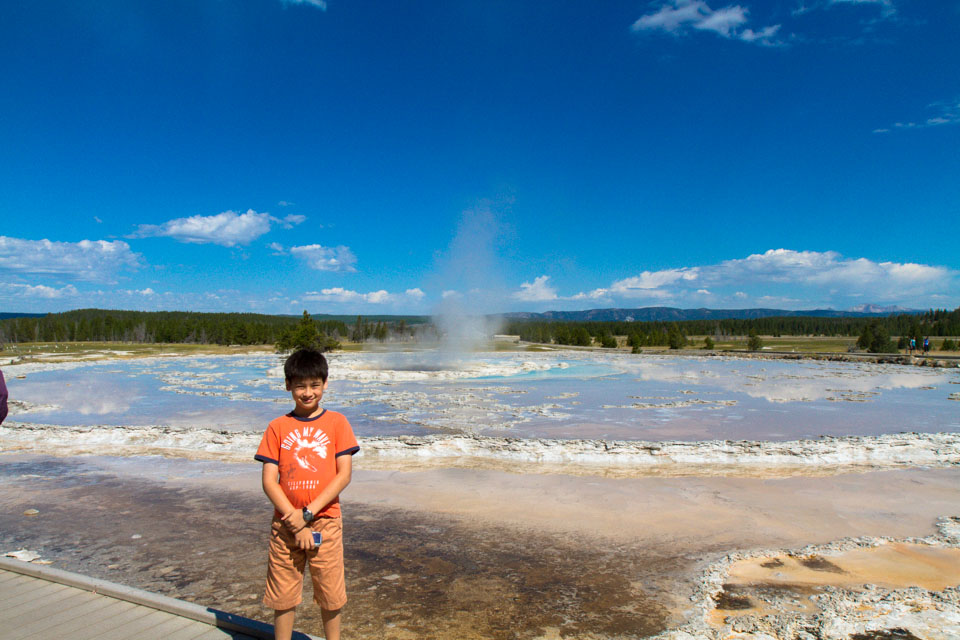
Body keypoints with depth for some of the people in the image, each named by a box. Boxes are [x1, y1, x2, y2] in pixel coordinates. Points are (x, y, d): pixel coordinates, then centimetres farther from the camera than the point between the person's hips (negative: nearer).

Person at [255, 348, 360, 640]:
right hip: (285, 524, 1)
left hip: (325, 522, -1)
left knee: (329, 595, 10)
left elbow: (344, 474, -6)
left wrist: (308, 513, -13)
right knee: (283, 597, 11)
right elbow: (268, 481, -2)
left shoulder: (336, 422, -1)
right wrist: (295, 521, -11)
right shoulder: (278, 427, 2)